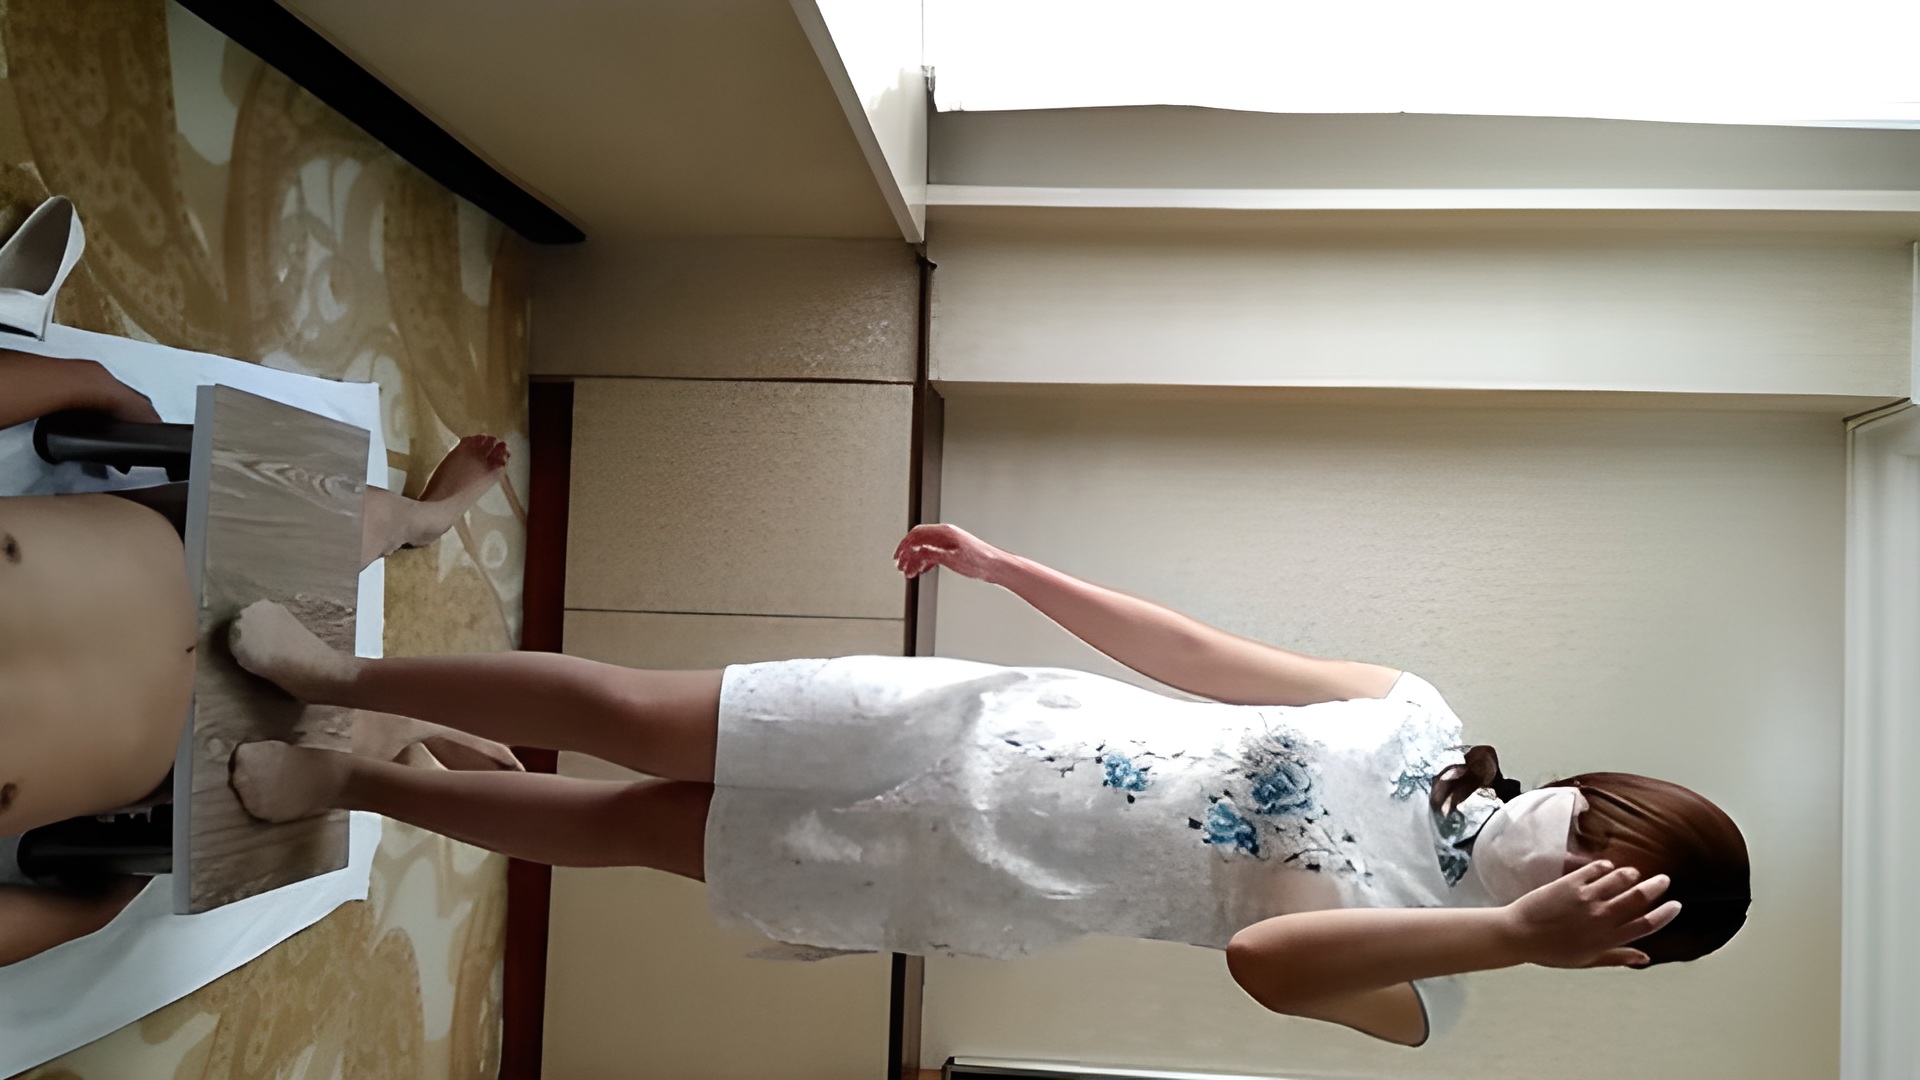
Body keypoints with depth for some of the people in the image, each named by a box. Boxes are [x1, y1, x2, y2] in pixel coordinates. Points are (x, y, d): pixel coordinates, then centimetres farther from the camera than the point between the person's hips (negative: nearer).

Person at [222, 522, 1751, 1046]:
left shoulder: (1412, 995, -9)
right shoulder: (1421, 716, 0)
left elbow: (1270, 957, -30)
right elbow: (1199, 652, 4)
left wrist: (1518, 933, -38)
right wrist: (1014, 569, 4)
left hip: (950, 880, -2)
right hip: (967, 728, 2)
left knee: (628, 826, 3)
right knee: (621, 716, 2)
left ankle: (351, 783, 28)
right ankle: (337, 677, 25)